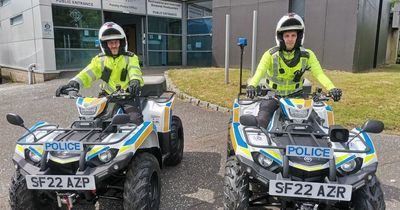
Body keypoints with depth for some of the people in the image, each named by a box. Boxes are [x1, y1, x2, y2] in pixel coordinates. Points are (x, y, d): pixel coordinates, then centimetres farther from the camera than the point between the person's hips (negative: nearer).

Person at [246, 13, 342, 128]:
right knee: (262, 121, -19)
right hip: (273, 95, -2)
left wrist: (332, 88, -35)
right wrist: (252, 86, -47)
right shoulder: (271, 54, -11)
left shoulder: (307, 55, -5)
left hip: (295, 95, 2)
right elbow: (260, 71, -26)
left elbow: (319, 73, -16)